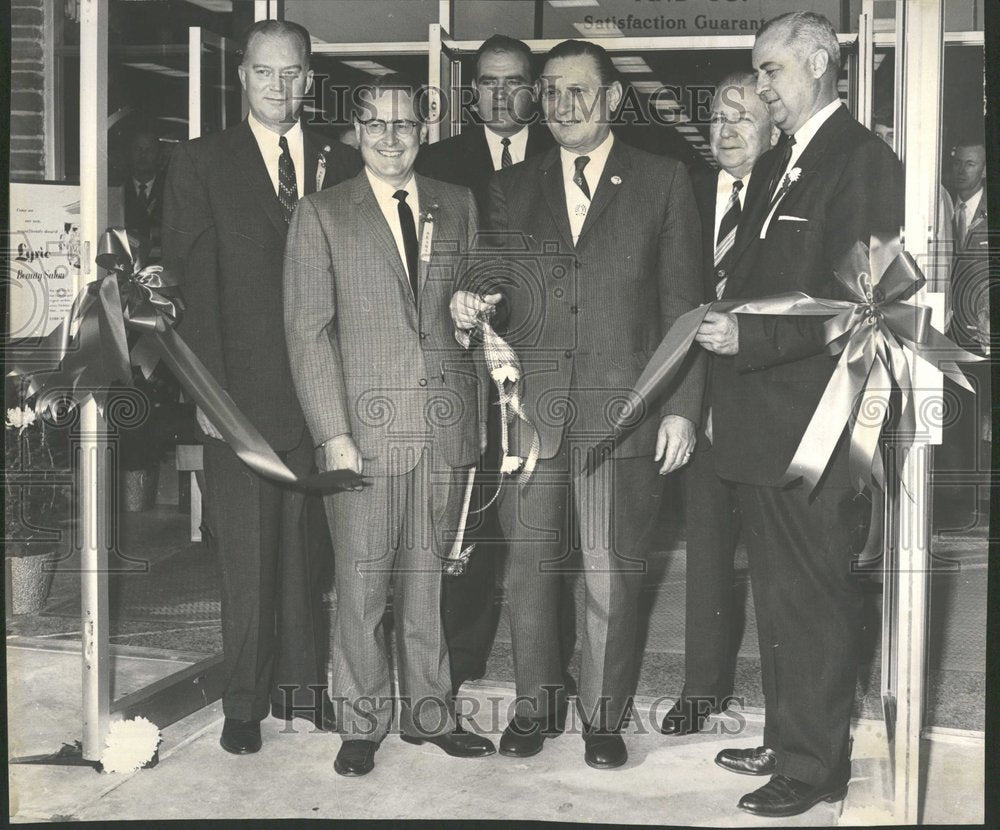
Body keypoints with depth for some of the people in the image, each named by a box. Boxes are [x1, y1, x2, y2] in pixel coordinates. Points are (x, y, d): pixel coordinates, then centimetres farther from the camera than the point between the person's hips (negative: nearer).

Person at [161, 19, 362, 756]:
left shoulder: (341, 166, 11)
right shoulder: (201, 164, 4)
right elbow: (192, 281, -2)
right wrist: (207, 387, -10)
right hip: (242, 391, -2)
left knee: (309, 548, 8)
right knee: (246, 553, 3)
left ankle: (303, 685, 22)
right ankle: (245, 700, 16)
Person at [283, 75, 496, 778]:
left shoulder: (458, 207, 12)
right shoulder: (322, 216, 3)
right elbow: (309, 331, -3)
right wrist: (333, 432, -9)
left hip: (445, 424, 3)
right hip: (366, 424, -2)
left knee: (429, 576, 9)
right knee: (362, 582, 2)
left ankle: (430, 713, 23)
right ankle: (362, 723, 17)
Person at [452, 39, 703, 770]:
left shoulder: (663, 182, 4)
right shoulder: (511, 189, 13)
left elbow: (683, 303, 2)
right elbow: (494, 287, 16)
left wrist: (682, 407, -4)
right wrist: (470, 305, -8)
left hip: (622, 408, -2)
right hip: (531, 407, 3)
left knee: (614, 575, 5)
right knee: (531, 565, 10)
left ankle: (606, 716, 21)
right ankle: (536, 706, 27)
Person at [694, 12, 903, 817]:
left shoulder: (864, 161, -10)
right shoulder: (774, 165, 18)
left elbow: (856, 300, -18)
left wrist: (748, 335, -21)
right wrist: (726, 378, 10)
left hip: (814, 425, -9)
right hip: (762, 421, 9)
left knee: (812, 597, 0)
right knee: (779, 593, 17)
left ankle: (816, 764, 13)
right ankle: (787, 740, 30)